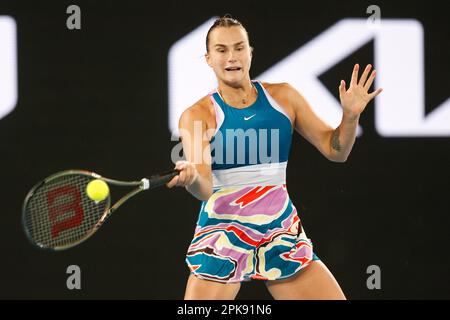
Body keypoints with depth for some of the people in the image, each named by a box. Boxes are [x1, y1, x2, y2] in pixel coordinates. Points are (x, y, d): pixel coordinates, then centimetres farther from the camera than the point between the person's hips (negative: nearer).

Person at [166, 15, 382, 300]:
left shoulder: (283, 97, 3)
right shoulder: (197, 116, -7)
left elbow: (335, 150, 7)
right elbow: (205, 189, -18)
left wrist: (350, 116, -12)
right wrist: (191, 178, -41)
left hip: (282, 234, 3)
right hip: (223, 235, -3)